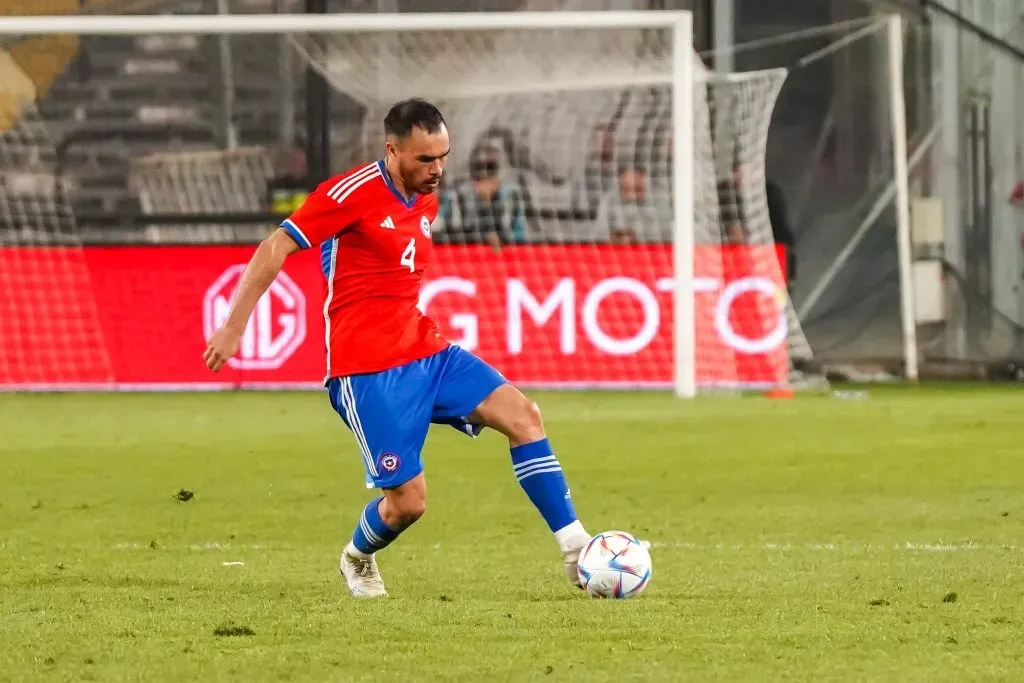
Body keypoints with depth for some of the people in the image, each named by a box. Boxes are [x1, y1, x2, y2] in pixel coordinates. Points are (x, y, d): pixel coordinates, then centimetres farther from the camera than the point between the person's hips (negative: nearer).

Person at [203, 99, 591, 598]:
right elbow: (275, 249, -13)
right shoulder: (353, 193, -13)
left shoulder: (426, 200, 12)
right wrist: (233, 327, -15)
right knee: (409, 500, -8)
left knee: (523, 416, -8)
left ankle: (574, 549, -6)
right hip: (368, 370, -8)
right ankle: (358, 559, 26)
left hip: (426, 352, 8)